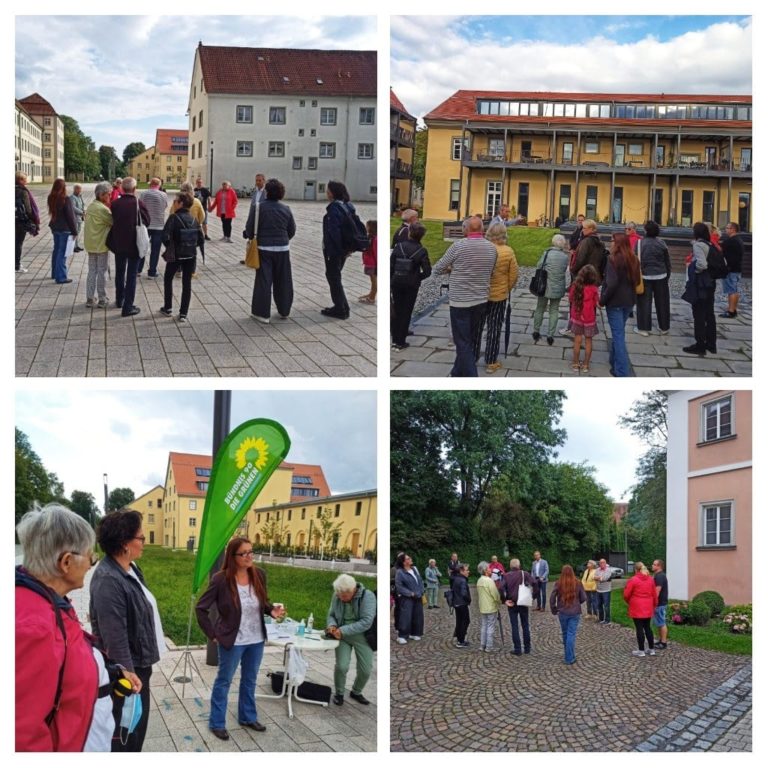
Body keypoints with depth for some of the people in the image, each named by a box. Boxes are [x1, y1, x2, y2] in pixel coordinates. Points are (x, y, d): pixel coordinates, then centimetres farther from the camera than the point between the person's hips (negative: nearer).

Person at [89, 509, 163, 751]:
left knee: (136, 728, 21)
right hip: (127, 669, -9)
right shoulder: (108, 580, -26)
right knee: (125, 735, 5)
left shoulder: (130, 568, 4)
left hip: (138, 663, 9)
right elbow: (115, 639, -27)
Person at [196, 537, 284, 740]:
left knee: (250, 681, 21)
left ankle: (248, 718, 38)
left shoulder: (259, 575, -6)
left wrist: (272, 610, -13)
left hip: (256, 640, 5)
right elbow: (201, 608, -12)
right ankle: (216, 723, 25)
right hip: (232, 641, -5)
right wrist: (213, 634, -12)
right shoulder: (221, 579, -19)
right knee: (224, 682, 11)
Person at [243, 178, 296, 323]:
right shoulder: (286, 209, 0)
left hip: (264, 248, -3)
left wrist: (251, 237, 11)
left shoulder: (258, 207, -10)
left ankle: (262, 313, 1)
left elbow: (250, 228, -9)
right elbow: (292, 230, 6)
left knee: (263, 280, 1)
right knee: (283, 280, 12)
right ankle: (284, 311, 23)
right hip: (282, 248, 3)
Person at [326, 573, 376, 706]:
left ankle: (356, 692, 31)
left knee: (365, 670, 1)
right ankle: (339, 693, 13)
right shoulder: (337, 596, -7)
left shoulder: (367, 596, -19)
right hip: (342, 635, 1)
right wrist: (332, 625, -18)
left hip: (362, 637, -1)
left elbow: (366, 622, -25)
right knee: (341, 666, -15)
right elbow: (331, 614, 6)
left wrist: (344, 630, -30)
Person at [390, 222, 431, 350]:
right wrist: (418, 278, 6)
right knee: (406, 313, 7)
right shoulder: (421, 251, -10)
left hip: (396, 282, 2)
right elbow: (427, 271, -12)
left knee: (396, 311, 15)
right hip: (411, 285, -2)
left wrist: (390, 280, 4)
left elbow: (391, 265, -5)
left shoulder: (399, 246, -5)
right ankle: (400, 343, 9)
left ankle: (395, 340, 18)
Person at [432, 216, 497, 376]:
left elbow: (437, 270, -4)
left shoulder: (458, 246, -13)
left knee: (463, 343, -1)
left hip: (460, 301, -5)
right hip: (481, 301, 6)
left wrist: (452, 269, 16)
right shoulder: (492, 248, 2)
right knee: (470, 340, 17)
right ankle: (458, 372, 30)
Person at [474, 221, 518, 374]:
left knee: (476, 327, 15)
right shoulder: (508, 252, -14)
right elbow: (513, 276, -6)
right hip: (499, 296, -1)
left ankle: (473, 357, 25)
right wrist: (507, 289, 12)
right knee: (494, 329, 8)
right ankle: (491, 362, 12)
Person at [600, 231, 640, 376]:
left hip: (615, 301, -7)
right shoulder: (633, 260, 4)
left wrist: (603, 300, -11)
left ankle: (622, 371, -4)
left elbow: (612, 283, -21)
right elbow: (637, 280, 12)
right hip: (629, 301, 7)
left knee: (618, 334, -3)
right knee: (618, 332, 22)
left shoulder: (613, 259, -17)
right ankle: (614, 359, 36)